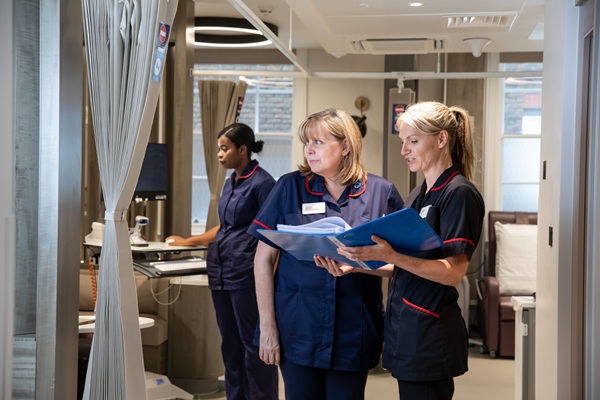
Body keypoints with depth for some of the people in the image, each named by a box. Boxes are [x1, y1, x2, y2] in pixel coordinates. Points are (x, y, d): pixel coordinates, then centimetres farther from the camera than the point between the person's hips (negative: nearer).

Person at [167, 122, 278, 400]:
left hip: (246, 272, -9)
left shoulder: (262, 182, -10)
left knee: (253, 342, -2)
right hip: (221, 269, 9)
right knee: (230, 342, 12)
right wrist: (188, 242, 21)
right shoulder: (230, 183, 15)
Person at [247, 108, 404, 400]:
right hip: (298, 329, 0)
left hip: (353, 333, 0)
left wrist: (359, 264, -13)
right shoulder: (290, 187, 0)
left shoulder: (381, 192, 0)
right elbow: (264, 259, 0)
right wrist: (267, 327, -4)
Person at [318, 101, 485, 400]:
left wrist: (390, 256, -29)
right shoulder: (417, 195, 16)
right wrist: (356, 265, 3)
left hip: (431, 335, -8)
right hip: (407, 329, 9)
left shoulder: (459, 194, -11)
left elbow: (453, 271, -19)